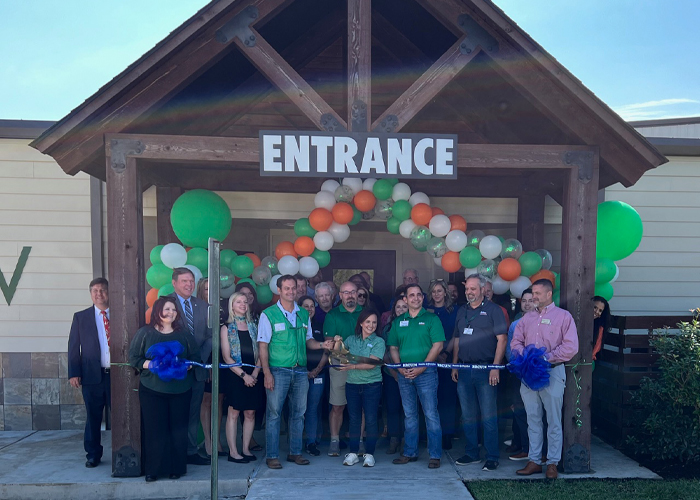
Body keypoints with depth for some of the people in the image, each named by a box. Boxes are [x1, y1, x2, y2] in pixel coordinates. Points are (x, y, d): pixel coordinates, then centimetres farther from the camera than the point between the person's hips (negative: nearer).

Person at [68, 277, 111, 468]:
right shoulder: (80, 317, 8)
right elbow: (73, 346, 5)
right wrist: (73, 373, -3)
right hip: (92, 375, 0)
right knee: (93, 417, 7)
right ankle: (93, 455, 21)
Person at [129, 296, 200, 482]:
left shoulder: (184, 334, 10)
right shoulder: (144, 333, 5)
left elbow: (196, 356, 9)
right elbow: (134, 357, 1)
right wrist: (151, 364, -15)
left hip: (180, 390, 2)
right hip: (151, 390, -1)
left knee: (178, 430, 3)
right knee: (154, 429, -1)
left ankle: (176, 468, 15)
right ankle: (153, 469, 11)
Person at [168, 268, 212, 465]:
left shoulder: (203, 306, 11)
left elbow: (210, 336, 9)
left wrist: (199, 358, -6)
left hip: (198, 368, 4)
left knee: (193, 413, 10)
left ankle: (191, 451, 18)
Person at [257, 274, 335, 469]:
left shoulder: (304, 314, 11)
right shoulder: (268, 314, -3)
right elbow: (262, 346, -5)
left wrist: (322, 344, -4)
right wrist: (267, 373, -12)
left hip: (300, 371, 5)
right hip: (278, 371, -4)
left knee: (298, 413, 10)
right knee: (274, 413, -1)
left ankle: (295, 452, 21)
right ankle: (272, 455, 9)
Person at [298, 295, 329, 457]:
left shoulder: (319, 327, 12)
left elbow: (326, 351, 12)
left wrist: (318, 368, 0)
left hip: (317, 374, 3)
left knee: (313, 408, 3)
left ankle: (312, 442, 9)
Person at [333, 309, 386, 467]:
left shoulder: (378, 342, -3)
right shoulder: (351, 340, 9)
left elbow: (372, 363, -14)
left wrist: (352, 366, -24)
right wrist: (338, 342, -4)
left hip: (372, 385, -3)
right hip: (352, 384, 3)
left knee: (370, 419, -1)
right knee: (354, 419, 8)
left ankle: (369, 454, 10)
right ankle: (353, 453, 16)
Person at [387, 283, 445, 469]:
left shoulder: (432, 319, 0)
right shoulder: (398, 322, 12)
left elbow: (438, 345, -6)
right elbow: (393, 347, 13)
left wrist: (422, 367, -13)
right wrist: (400, 367, -3)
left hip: (426, 372, -4)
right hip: (404, 374, 4)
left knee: (431, 414, -3)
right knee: (409, 415, 12)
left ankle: (435, 455, 4)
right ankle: (410, 453, 21)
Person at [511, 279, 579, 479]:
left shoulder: (563, 316, -1)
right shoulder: (527, 318, 15)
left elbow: (571, 347, -9)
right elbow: (515, 342, 13)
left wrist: (548, 356, -15)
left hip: (552, 373, -5)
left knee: (554, 421, 2)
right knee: (533, 419, 9)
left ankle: (552, 463, 11)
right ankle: (534, 461, 16)